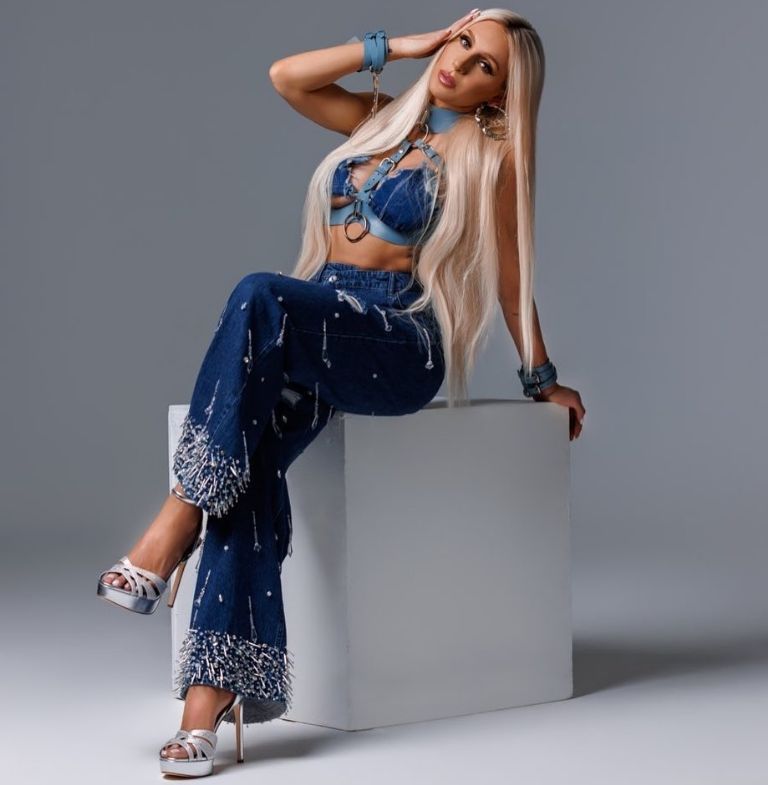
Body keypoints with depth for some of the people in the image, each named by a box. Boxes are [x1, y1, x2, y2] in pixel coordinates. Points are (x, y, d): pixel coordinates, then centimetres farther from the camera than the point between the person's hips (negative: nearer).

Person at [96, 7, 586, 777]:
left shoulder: (489, 156, 3)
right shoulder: (383, 118, 20)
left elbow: (510, 279, 10)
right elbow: (287, 76, 11)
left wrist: (542, 380, 16)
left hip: (400, 345, -5)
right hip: (307, 337, 5)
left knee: (259, 297, -36)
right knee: (248, 455, -27)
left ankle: (176, 523, -35)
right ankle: (211, 695, -36)